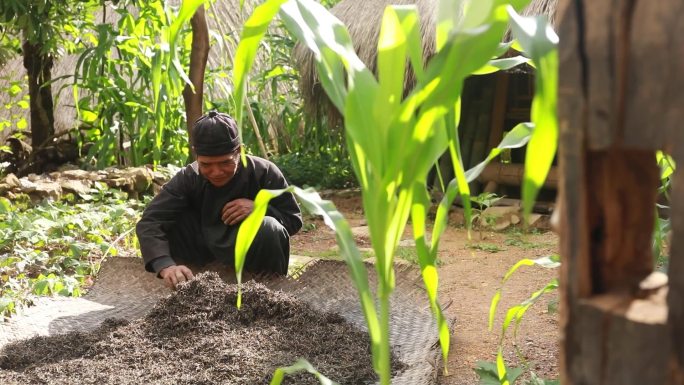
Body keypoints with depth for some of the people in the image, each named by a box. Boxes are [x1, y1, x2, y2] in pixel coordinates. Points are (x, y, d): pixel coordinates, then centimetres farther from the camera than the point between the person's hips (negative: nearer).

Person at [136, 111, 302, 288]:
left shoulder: (264, 173, -17)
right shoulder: (187, 179, -14)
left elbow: (294, 220, -9)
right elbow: (149, 223, -26)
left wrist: (258, 208, -29)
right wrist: (166, 266, -45)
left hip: (252, 260, -1)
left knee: (269, 229, -32)